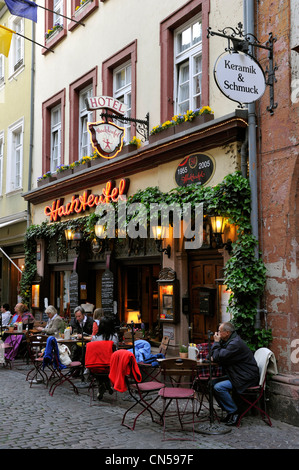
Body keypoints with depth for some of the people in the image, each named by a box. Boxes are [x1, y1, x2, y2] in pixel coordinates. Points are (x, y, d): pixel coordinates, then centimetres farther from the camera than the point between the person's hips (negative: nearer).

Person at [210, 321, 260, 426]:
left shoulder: (235, 343, -21)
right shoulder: (228, 341, 12)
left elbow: (218, 357, -25)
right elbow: (215, 356, 18)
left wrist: (216, 342, -11)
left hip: (247, 378, -11)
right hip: (237, 375, 11)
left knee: (219, 387, -20)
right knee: (213, 383, 4)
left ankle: (234, 412, -7)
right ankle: (230, 411, 9)